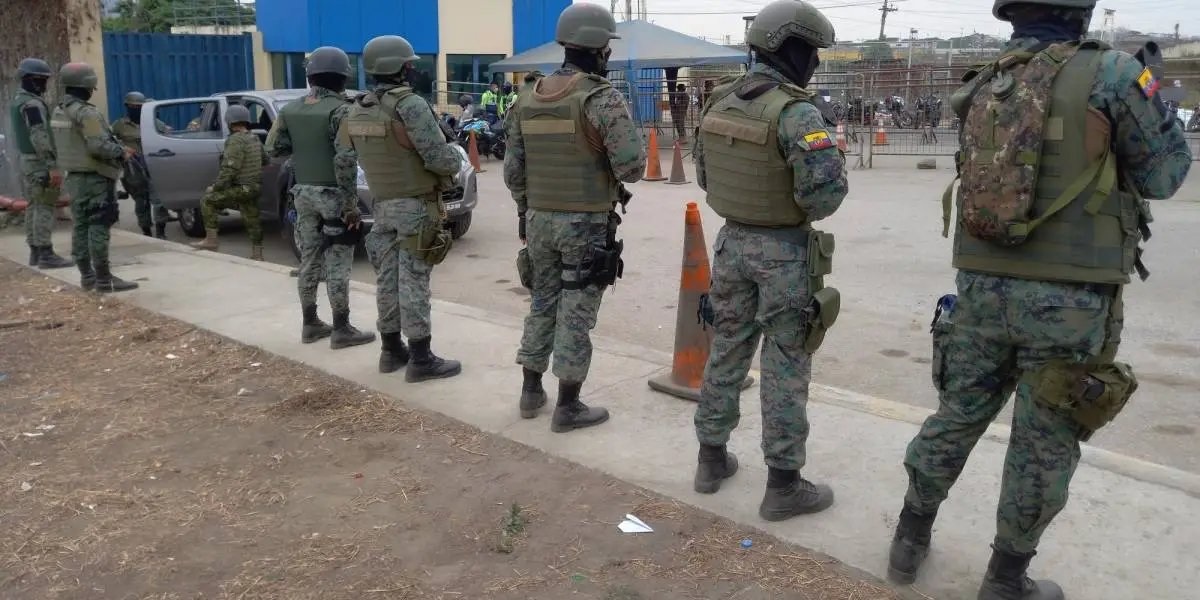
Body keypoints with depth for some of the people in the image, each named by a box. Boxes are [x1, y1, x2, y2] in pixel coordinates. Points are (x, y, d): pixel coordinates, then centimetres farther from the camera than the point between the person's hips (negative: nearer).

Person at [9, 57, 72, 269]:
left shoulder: (18, 101, 16)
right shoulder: (32, 104, -17)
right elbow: (40, 137, -24)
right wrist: (53, 166, -27)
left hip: (27, 161, 10)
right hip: (40, 163, -10)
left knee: (33, 206, 12)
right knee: (44, 208, -10)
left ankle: (35, 252, 16)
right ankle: (46, 254, -11)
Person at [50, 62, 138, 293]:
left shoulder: (59, 112, 13)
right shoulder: (86, 112, -18)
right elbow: (99, 146, -26)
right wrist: (121, 152, -8)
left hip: (74, 176, 10)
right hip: (95, 178, -10)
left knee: (81, 226, 12)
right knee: (98, 228, -8)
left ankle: (87, 275, 18)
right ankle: (104, 279, -7)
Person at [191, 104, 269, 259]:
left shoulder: (236, 140, -17)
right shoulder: (254, 139, 11)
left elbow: (229, 169, -21)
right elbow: (266, 160, 24)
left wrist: (215, 186, -13)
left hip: (242, 188, -9)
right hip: (254, 187, 9)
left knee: (207, 200, 0)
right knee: (252, 219, 12)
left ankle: (211, 240, 0)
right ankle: (257, 254, 14)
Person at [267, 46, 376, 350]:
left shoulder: (290, 110, 6)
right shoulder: (340, 110, -14)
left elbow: (272, 148, 7)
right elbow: (345, 160, -21)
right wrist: (351, 203, -19)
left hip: (304, 193, 7)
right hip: (333, 195, -6)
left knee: (309, 260, 13)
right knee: (337, 265, -2)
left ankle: (311, 324, 21)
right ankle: (342, 329, 3)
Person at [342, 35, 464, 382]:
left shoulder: (356, 112, 7)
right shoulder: (410, 105, -17)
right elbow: (441, 159, -20)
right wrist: (455, 157, 0)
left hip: (383, 205, 7)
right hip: (416, 206, -7)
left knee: (388, 279, 12)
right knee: (413, 283, -5)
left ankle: (392, 351, 21)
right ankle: (421, 360, 0)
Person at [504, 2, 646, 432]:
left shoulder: (527, 101, 7)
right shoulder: (603, 99, -14)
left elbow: (513, 170, 10)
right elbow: (631, 168, -18)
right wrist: (632, 138, 3)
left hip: (540, 220, 6)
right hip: (586, 224, -6)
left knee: (543, 303, 18)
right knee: (576, 312, 1)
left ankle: (531, 390, 26)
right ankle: (568, 406, 9)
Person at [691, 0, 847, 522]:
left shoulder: (719, 103, 3)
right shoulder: (796, 111, -19)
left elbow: (703, 175, 13)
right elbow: (825, 187, -27)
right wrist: (807, 210, -7)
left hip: (733, 241, 7)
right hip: (785, 250, -6)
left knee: (726, 350, 16)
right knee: (785, 365, 3)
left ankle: (712, 458, 28)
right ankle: (783, 484, 12)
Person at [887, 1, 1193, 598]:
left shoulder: (981, 88, 6)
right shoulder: (1110, 73, -9)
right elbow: (1164, 174, 0)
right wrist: (1147, 94, 16)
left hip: (982, 288, 5)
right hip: (1068, 300, -5)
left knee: (956, 416, 17)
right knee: (1043, 445, 8)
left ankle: (910, 540, 29)